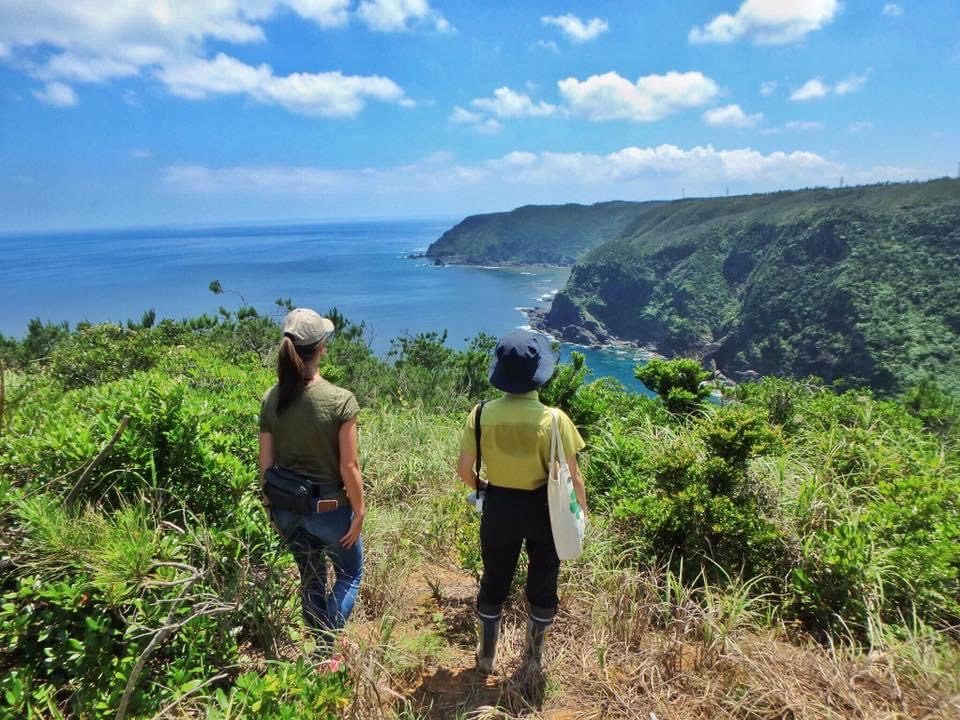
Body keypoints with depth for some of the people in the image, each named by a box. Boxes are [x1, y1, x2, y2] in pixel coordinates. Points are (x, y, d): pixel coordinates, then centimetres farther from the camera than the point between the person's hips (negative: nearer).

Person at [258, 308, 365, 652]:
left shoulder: (271, 399, -7)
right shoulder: (340, 400, -21)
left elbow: (266, 463, 0)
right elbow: (349, 466, -17)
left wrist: (272, 506, 14)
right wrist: (359, 511, -5)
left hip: (287, 508, 5)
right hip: (328, 507, -5)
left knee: (311, 578, 25)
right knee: (350, 574, 22)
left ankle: (322, 647, 41)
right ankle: (326, 649, 16)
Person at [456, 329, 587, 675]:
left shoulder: (482, 414, -16)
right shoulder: (553, 419, -22)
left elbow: (464, 468, -9)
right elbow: (571, 477, -16)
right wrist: (581, 507, 4)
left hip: (498, 506, 2)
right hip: (543, 508, -1)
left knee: (494, 581, 22)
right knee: (542, 582, 21)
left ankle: (486, 655, 39)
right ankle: (533, 656, 40)